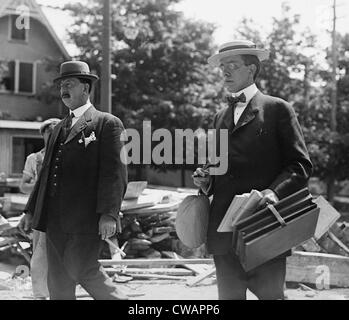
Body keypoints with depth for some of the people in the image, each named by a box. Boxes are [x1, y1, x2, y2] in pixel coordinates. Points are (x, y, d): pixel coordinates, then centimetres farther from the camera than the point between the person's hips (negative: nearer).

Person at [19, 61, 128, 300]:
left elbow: (116, 171, -10)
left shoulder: (108, 123, -2)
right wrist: (31, 210, 18)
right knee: (59, 280, 8)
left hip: (88, 217, -7)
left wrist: (109, 213, -19)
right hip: (56, 218, 7)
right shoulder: (59, 128, 21)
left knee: (81, 269, -9)